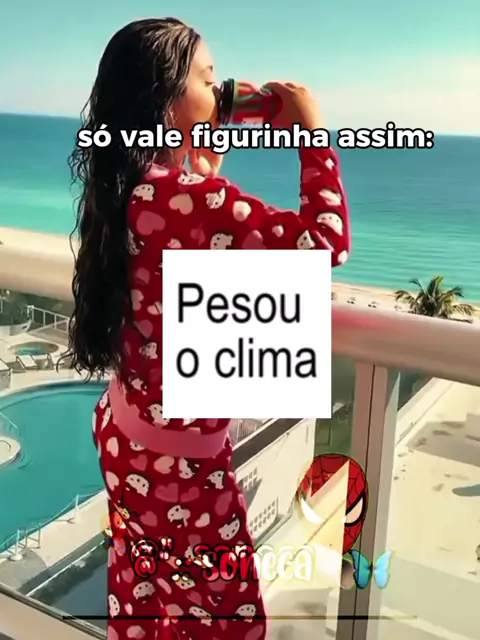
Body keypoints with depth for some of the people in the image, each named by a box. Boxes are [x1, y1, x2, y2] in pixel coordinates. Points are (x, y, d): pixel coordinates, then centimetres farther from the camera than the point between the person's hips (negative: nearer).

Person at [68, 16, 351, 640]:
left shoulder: (132, 185, -1)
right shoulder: (192, 197, -29)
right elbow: (327, 240, -24)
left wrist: (212, 146, 12)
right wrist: (313, 131, -14)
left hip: (127, 433, 9)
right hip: (178, 453, -8)